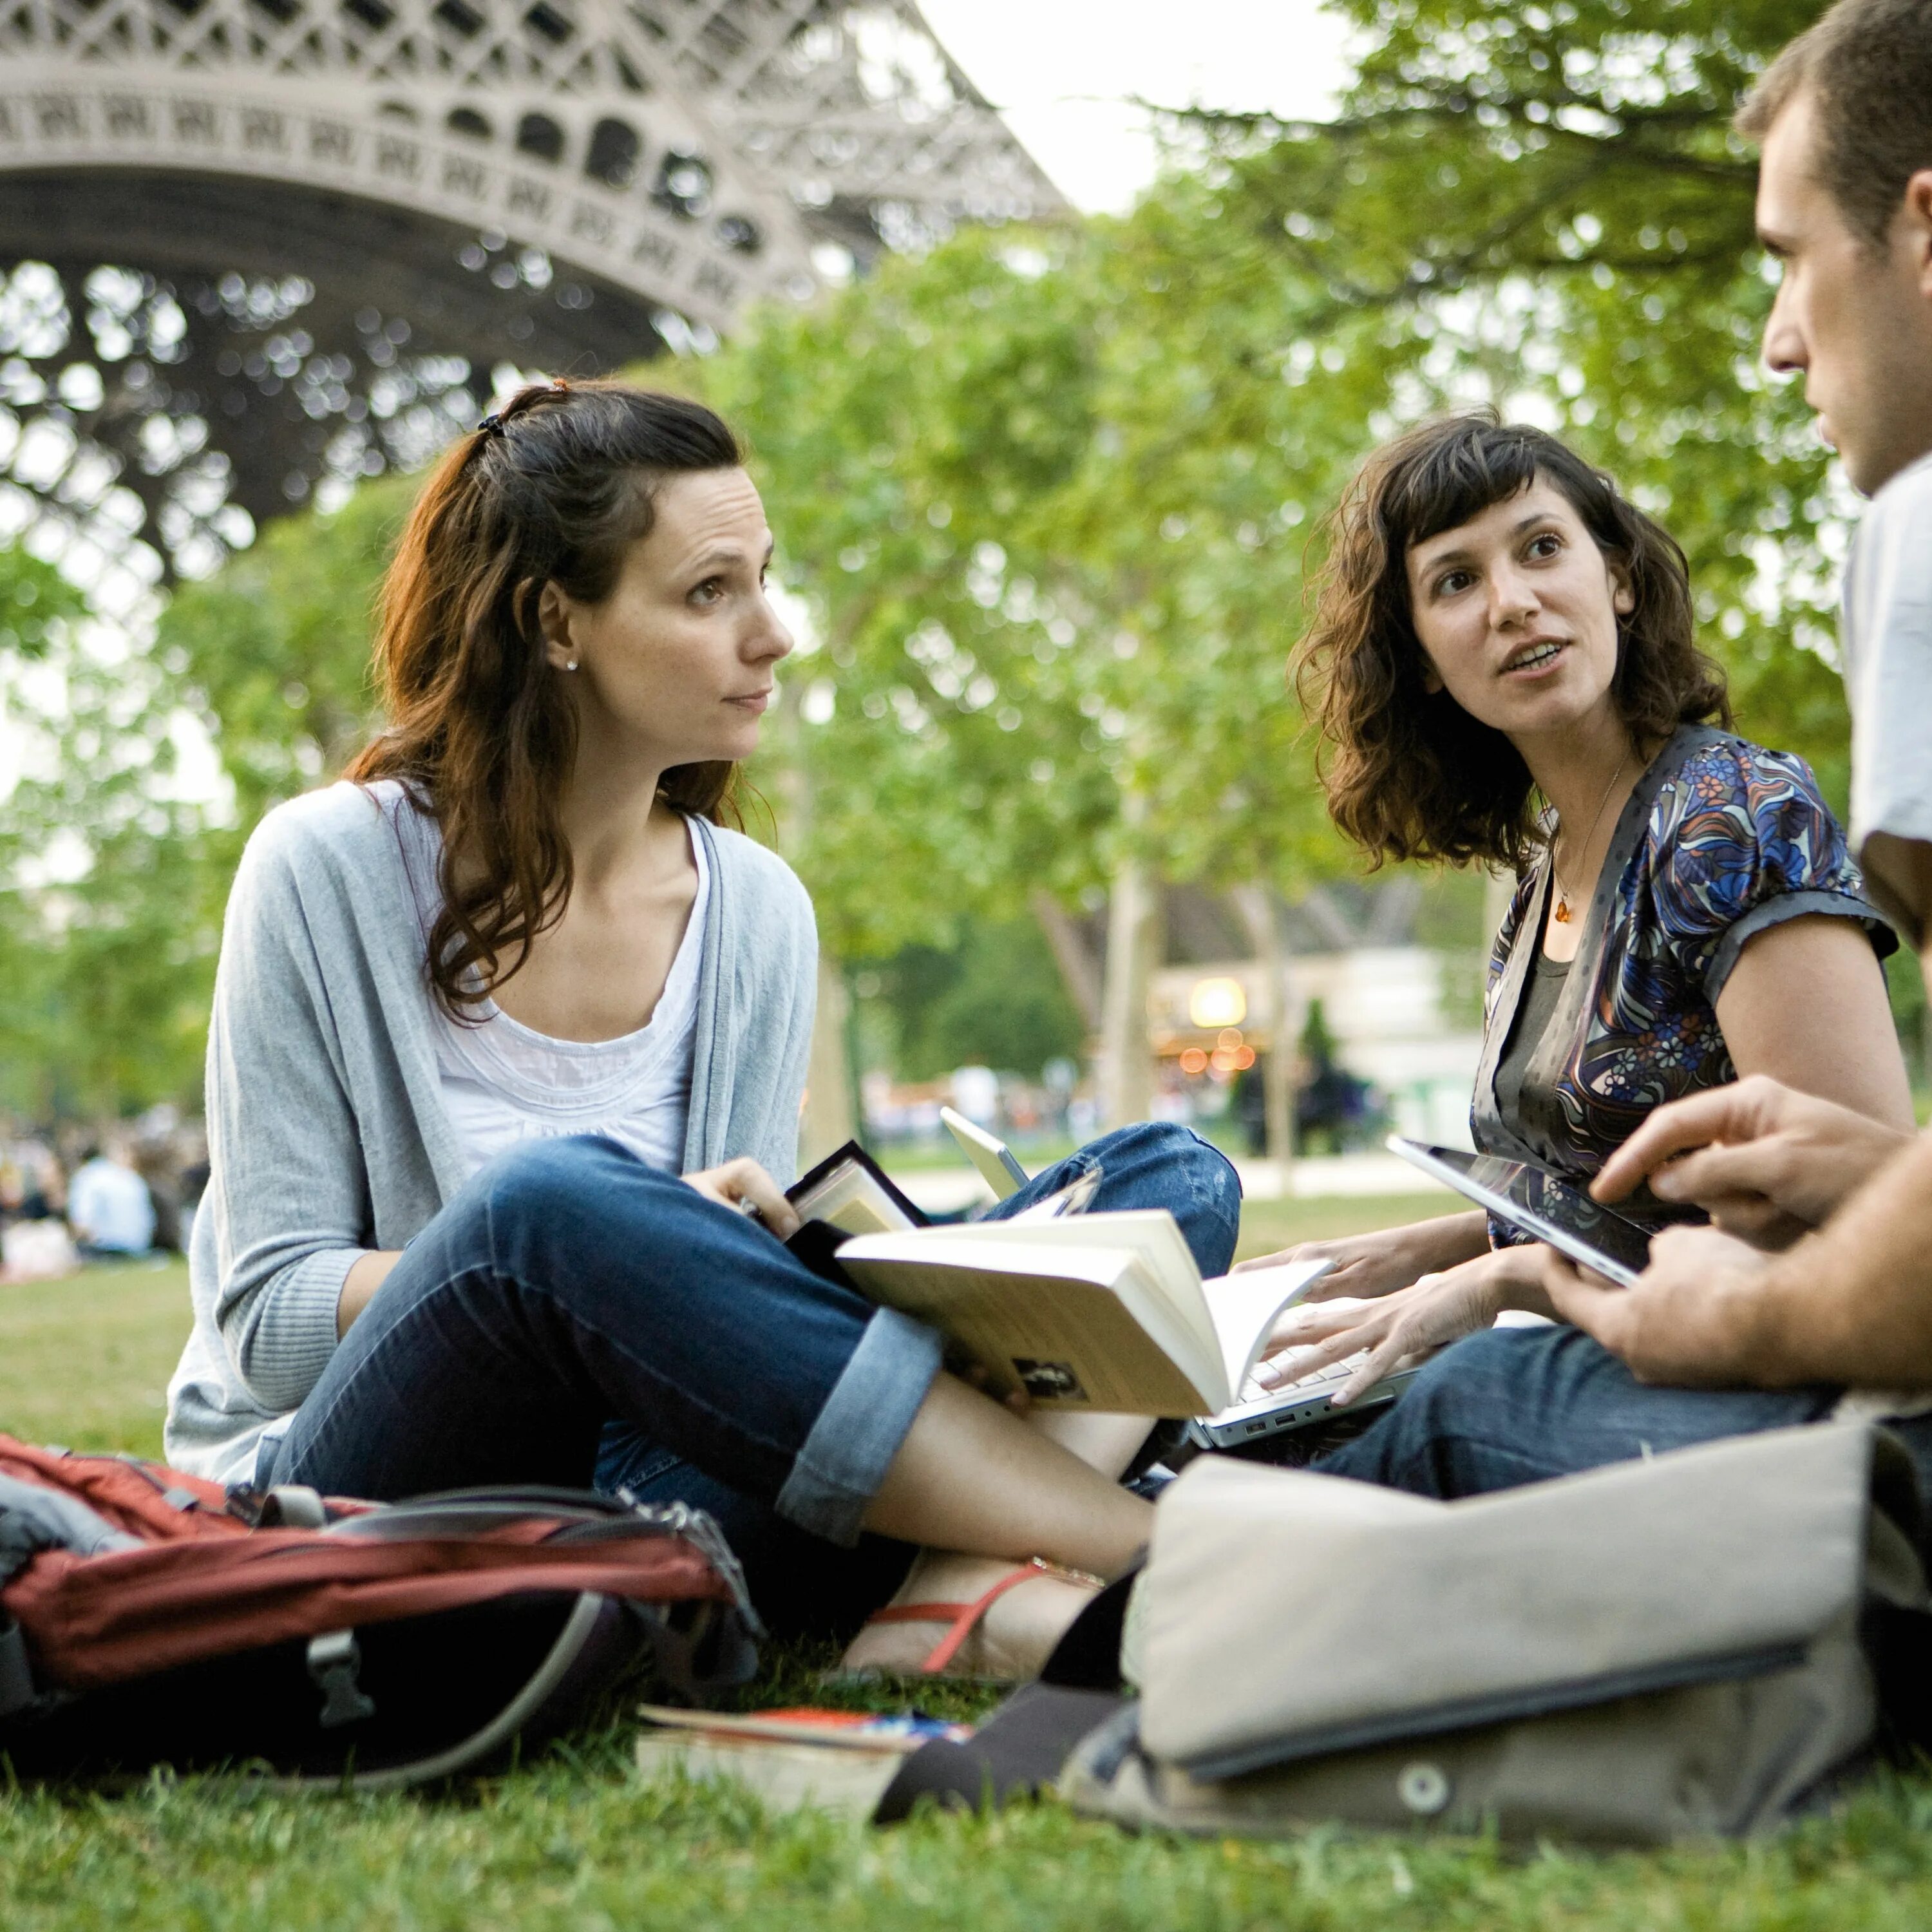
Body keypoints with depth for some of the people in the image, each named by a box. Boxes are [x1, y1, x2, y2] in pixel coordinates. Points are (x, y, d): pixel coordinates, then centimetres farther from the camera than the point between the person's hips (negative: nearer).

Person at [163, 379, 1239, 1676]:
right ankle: (1151, 1551, -34)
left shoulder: (758, 913, 7)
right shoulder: (329, 872, -5)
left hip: (655, 1479, 4)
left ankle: (977, 1587, -42)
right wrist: (602, 1251, -23)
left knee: (1175, 1176, -11)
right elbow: (268, 1317, -8)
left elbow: (741, 1274, 7)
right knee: (559, 1192, -38)